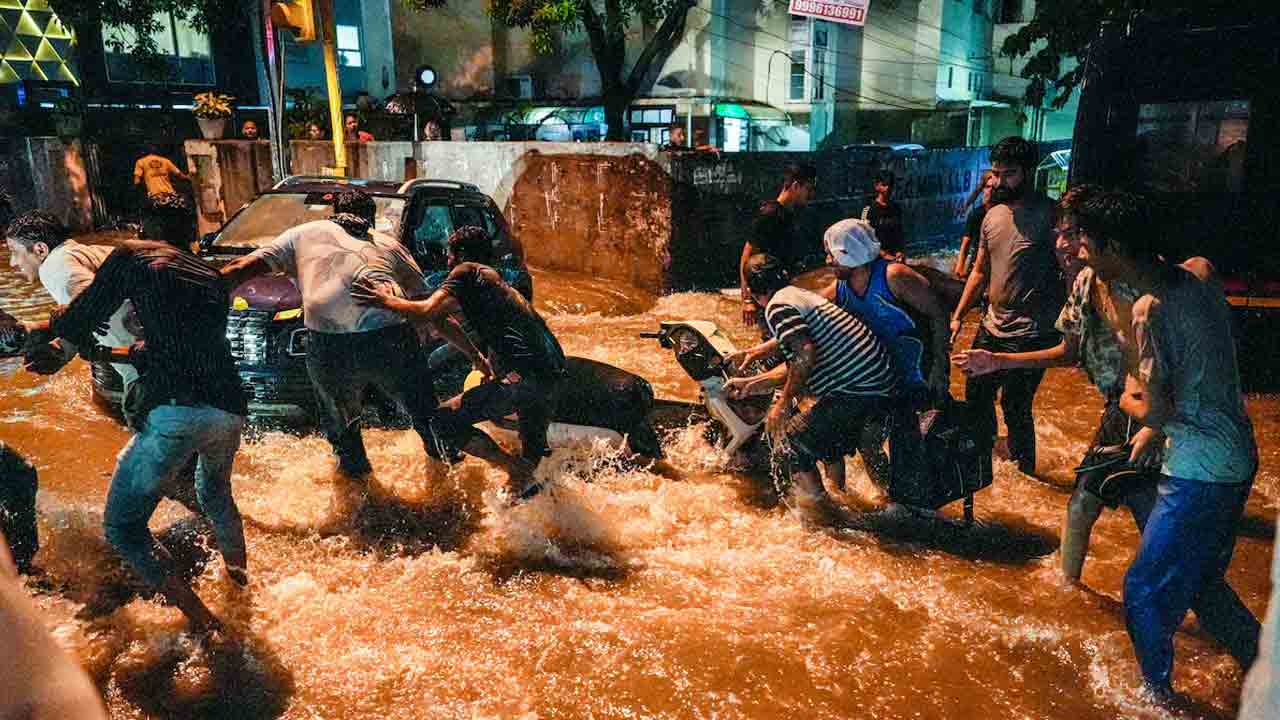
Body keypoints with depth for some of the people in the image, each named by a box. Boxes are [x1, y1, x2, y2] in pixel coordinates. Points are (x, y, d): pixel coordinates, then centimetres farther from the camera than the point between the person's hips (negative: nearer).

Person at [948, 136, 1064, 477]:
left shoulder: (1049, 214, -15)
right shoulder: (993, 215, 7)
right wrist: (957, 317, 13)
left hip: (1030, 335, -8)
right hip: (992, 327, 8)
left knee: (1015, 407, -1)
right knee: (976, 396, 19)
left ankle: (1023, 474, 22)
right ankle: (981, 463, 40)